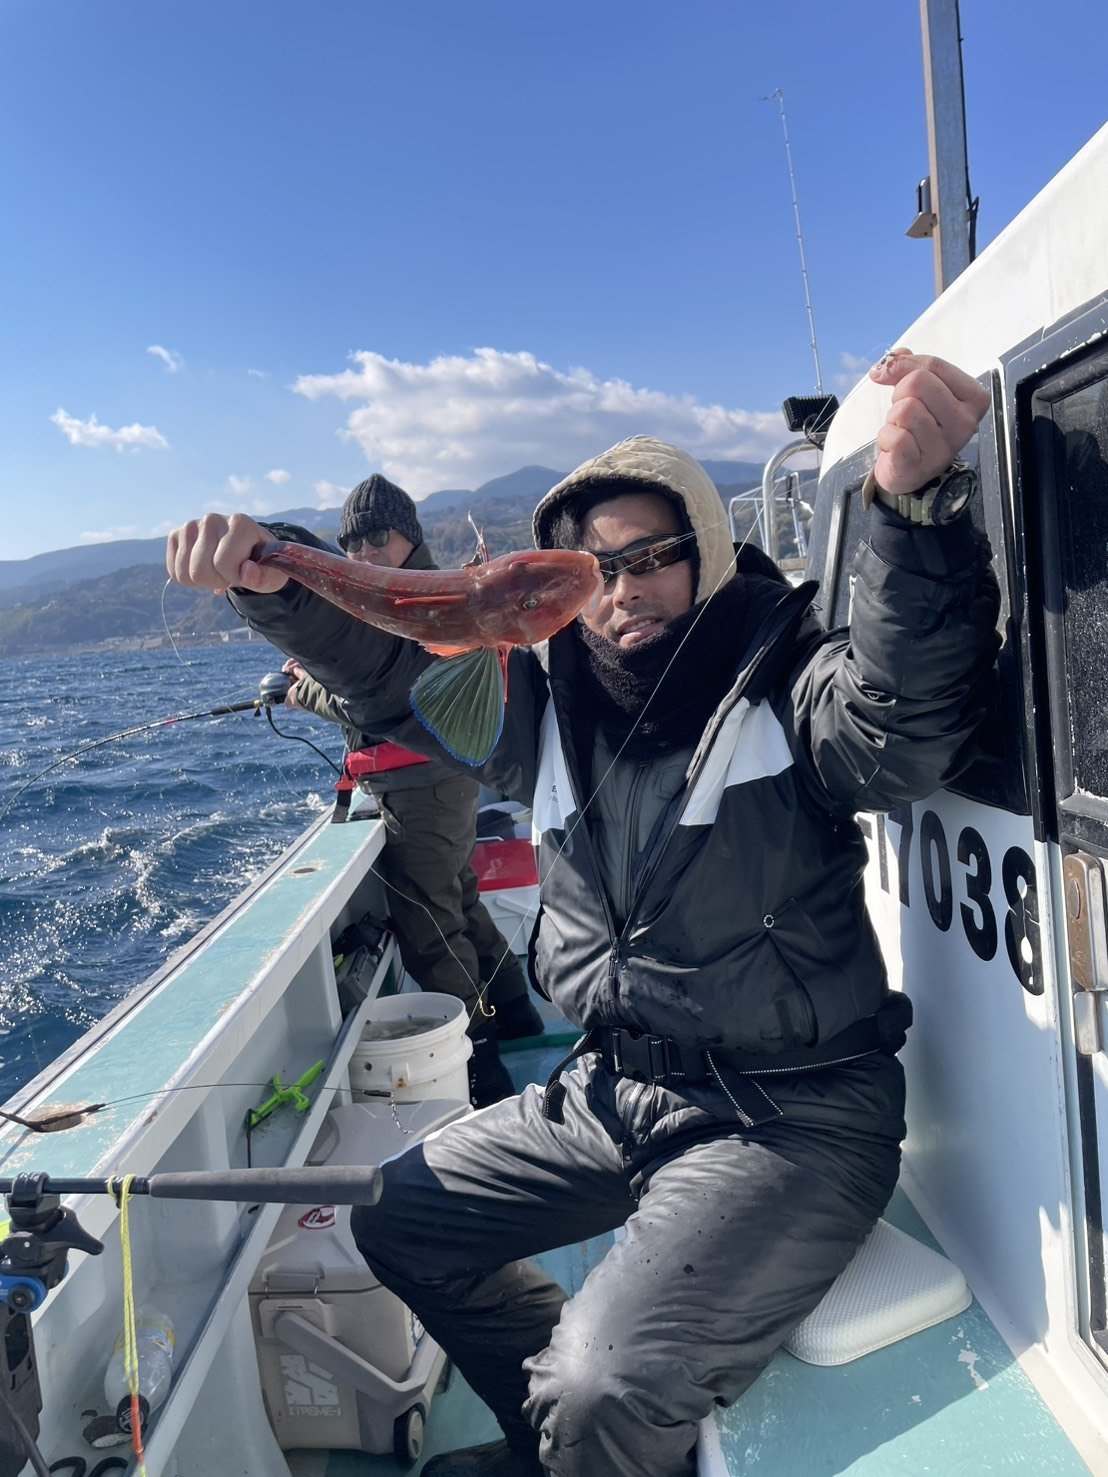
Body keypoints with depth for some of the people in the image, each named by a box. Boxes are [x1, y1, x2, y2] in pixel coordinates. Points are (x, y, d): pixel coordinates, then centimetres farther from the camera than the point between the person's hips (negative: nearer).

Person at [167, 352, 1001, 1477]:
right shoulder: (550, 703, 3)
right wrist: (271, 582, -14)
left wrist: (912, 501, -50)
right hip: (612, 1091, 7)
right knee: (396, 1218, 16)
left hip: (789, 1119, -6)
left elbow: (906, 721, -35)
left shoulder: (788, 688, -14)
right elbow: (394, 661, 4)